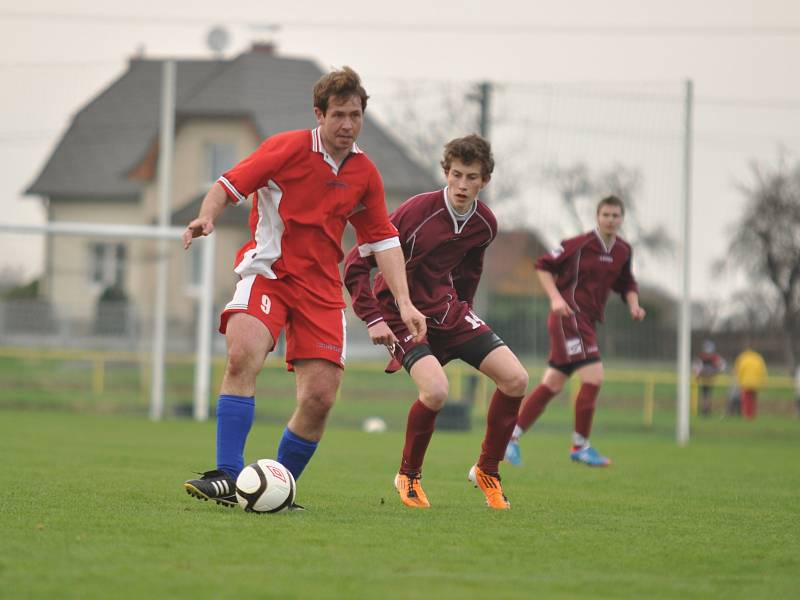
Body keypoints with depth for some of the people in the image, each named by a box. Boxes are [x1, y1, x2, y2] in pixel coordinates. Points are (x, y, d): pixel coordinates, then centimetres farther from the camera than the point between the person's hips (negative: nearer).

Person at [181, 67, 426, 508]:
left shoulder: (364, 174, 8)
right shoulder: (288, 148, -5)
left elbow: (382, 241, 14)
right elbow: (228, 186, -6)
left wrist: (403, 302, 5)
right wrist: (206, 218, -27)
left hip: (321, 286, 4)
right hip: (267, 270, -4)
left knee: (320, 397, -7)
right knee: (243, 355, -31)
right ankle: (228, 476, -31)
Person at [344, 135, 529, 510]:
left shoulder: (484, 225, -2)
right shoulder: (417, 211, -21)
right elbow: (356, 264, -17)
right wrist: (372, 319, -21)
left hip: (447, 311, 6)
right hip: (402, 314, -6)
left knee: (516, 380, -7)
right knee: (436, 391, -30)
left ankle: (487, 471, 11)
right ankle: (408, 476, -4)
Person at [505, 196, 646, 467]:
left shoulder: (623, 251, 10)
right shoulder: (580, 244, -10)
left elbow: (627, 284, 22)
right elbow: (543, 266, -3)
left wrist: (634, 305, 1)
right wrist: (556, 298, -15)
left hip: (586, 322, 8)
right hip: (570, 316, -8)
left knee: (551, 385, 9)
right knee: (594, 377, -15)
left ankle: (511, 437, 16)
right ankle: (580, 445, -5)